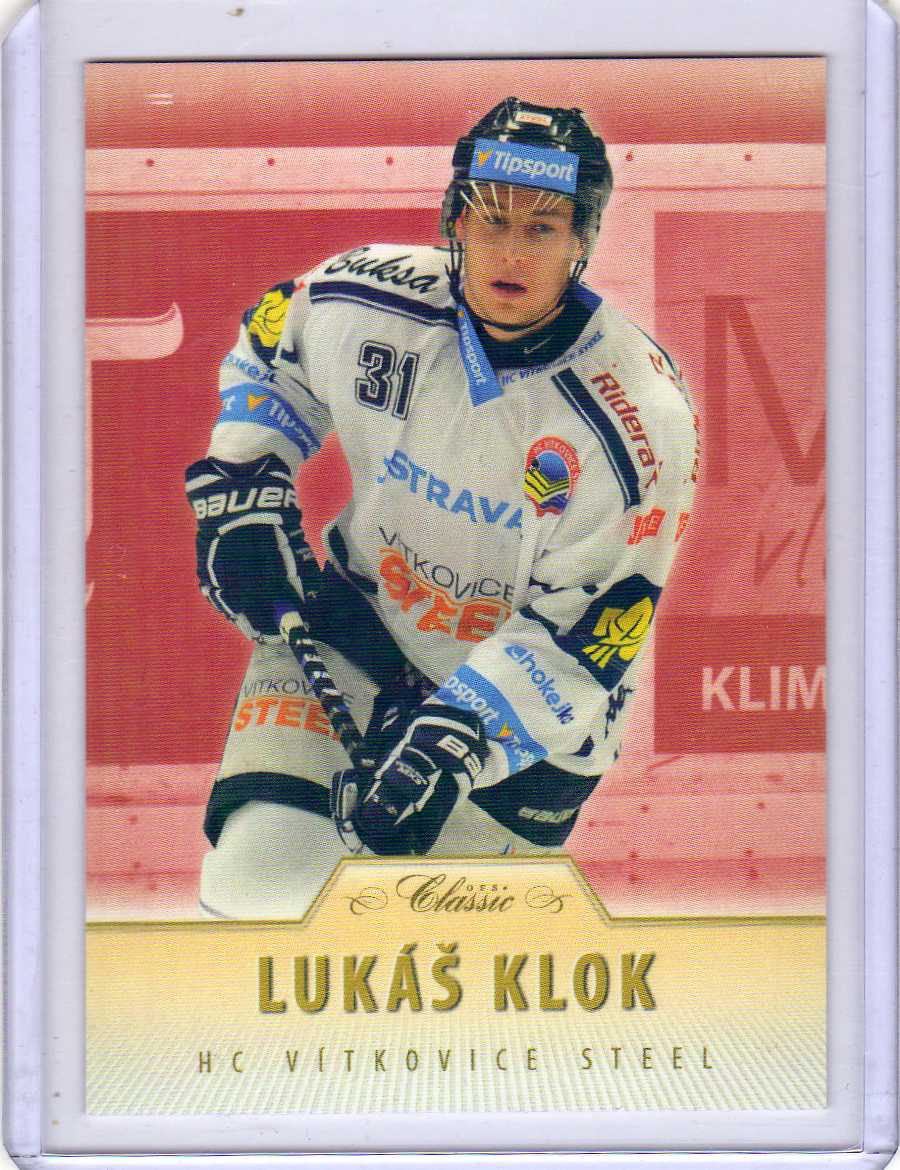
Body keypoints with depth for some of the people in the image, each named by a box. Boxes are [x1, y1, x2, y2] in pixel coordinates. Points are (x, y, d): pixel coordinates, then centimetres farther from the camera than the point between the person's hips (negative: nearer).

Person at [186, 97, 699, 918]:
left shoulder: (642, 418, -25)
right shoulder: (369, 299, -15)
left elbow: (587, 630, -23)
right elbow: (270, 348, 9)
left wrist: (453, 738, -33)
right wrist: (243, 494, -2)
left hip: (528, 709, -2)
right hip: (356, 626, 2)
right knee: (261, 878, -16)